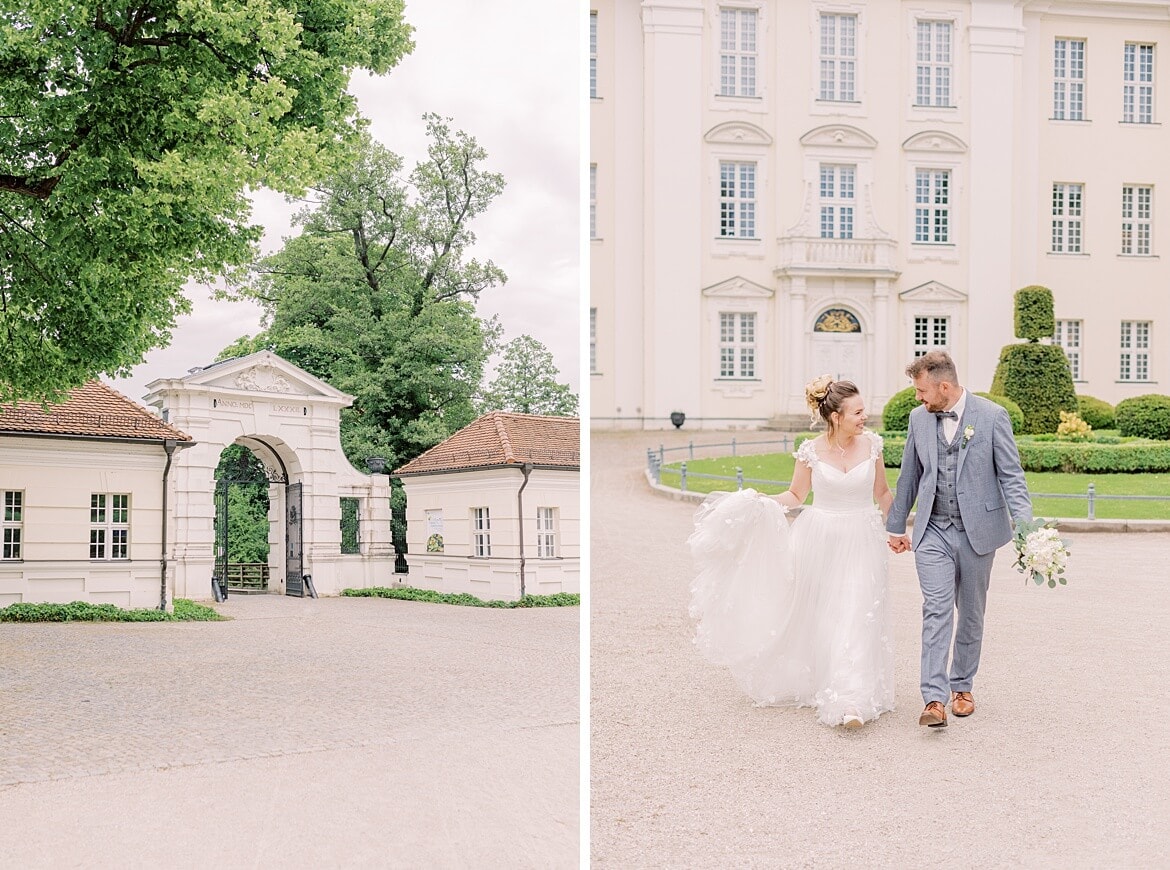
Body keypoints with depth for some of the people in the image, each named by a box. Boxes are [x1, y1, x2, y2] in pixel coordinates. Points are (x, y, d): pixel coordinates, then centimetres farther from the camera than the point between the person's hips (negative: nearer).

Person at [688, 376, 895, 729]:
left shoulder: (871, 444, -2)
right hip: (820, 541, 0)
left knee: (856, 617, -9)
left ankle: (851, 701, -10)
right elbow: (795, 495, 6)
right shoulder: (811, 452, -6)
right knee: (817, 616, 10)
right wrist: (760, 501, -9)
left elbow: (882, 494, 10)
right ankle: (815, 684, 31)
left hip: (861, 544, 0)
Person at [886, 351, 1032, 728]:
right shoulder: (919, 417, 5)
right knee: (937, 609, -11)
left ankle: (962, 686, 28)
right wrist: (896, 525, 20)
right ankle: (935, 699, -15)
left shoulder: (992, 416, -7)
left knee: (971, 612, 11)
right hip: (932, 530, 2)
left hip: (976, 530, -1)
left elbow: (1011, 476, -6)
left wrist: (1024, 528, -18)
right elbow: (909, 476, 15)